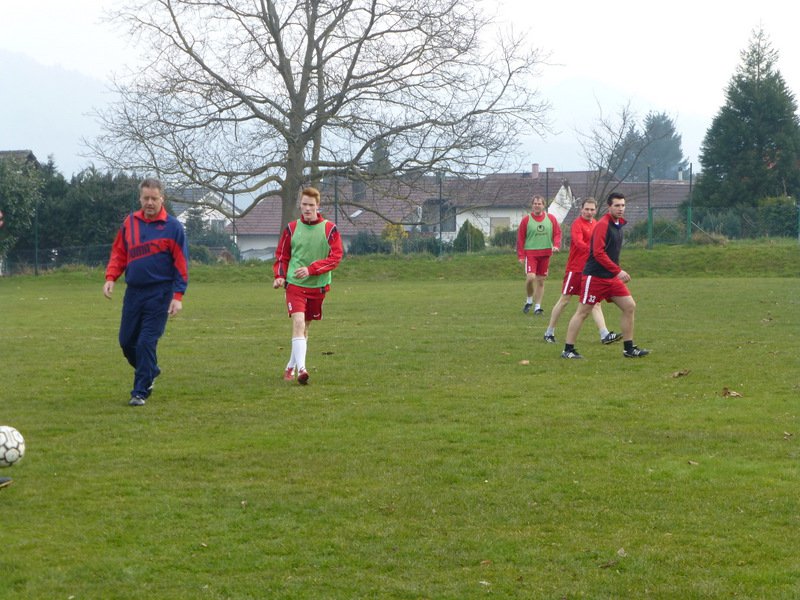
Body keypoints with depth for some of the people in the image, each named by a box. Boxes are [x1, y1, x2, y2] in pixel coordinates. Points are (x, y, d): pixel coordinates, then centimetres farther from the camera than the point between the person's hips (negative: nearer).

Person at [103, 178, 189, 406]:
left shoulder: (172, 226, -4)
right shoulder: (130, 222, 8)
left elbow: (181, 263, -4)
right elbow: (119, 253, 14)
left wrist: (178, 296, -10)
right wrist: (111, 277, -3)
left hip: (159, 293, -5)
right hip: (133, 291, 5)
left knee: (147, 342, -8)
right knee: (127, 341, 8)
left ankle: (140, 391, 1)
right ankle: (149, 371, 34)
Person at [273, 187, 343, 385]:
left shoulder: (330, 229, -2)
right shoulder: (292, 228, 3)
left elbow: (335, 258, -7)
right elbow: (281, 256, 13)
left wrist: (310, 269, -18)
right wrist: (280, 276, -3)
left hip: (318, 286, 1)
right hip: (294, 285, -1)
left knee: (305, 327, 12)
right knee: (298, 322, -19)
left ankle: (291, 366, 29)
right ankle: (301, 368, -29)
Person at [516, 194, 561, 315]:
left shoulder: (551, 219, 6)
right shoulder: (526, 220, 1)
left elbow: (557, 233, 9)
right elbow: (520, 238, 2)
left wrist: (556, 245, -11)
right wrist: (521, 255, -4)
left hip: (545, 254, 2)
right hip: (530, 253, -2)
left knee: (541, 281, 6)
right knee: (530, 277, -18)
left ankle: (537, 306, 15)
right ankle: (529, 300, 6)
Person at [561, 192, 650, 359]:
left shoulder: (618, 224, 11)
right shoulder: (603, 225, -15)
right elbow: (598, 253, -22)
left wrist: (617, 272, 13)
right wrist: (618, 271, -23)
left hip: (611, 277, 8)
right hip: (595, 276, -8)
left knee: (630, 307, 3)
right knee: (583, 312, -3)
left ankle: (629, 348, 10)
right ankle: (568, 350, 4)